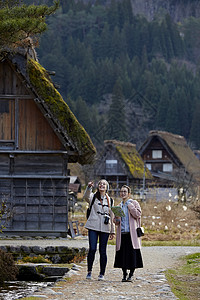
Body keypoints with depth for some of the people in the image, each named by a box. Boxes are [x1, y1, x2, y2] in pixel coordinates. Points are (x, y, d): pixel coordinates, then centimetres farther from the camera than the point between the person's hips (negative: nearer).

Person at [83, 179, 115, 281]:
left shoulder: (110, 200, 14)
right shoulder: (93, 197, 5)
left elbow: (112, 216, 17)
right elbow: (86, 196, -20)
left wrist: (112, 231, 14)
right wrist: (89, 187, -40)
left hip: (105, 228, 2)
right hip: (93, 226, -2)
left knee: (103, 251, 2)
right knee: (92, 249, -11)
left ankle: (102, 274, 10)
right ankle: (89, 271, 1)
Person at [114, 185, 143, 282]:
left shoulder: (134, 203, 4)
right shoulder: (119, 206, 17)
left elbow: (138, 215, -9)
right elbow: (116, 221, 22)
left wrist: (130, 206, -11)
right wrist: (116, 220, -1)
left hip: (131, 233, -4)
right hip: (122, 233, 4)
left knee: (132, 253, -5)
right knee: (122, 254, 1)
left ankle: (131, 274, 3)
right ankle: (124, 274, 11)